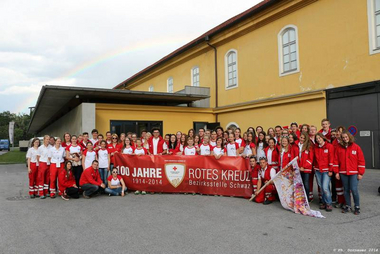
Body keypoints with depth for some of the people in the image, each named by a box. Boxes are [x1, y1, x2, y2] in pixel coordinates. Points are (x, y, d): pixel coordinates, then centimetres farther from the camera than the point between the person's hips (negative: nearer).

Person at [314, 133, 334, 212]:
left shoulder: (329, 146, -4)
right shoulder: (316, 148, 11)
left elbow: (331, 159, -7)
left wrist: (330, 170, -10)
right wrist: (315, 168, 8)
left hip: (326, 171, -5)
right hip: (318, 171, 5)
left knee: (325, 187, -13)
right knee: (321, 187, 7)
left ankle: (329, 203, 1)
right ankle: (324, 202, 18)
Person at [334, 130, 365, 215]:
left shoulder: (356, 147, -1)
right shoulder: (339, 148, 5)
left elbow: (361, 161, -2)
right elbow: (336, 160, 6)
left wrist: (360, 173, -5)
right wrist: (336, 172, 2)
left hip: (354, 173, -3)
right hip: (343, 173, 3)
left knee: (354, 190, -7)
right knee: (346, 190, 9)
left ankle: (357, 207, 9)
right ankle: (348, 206, 20)